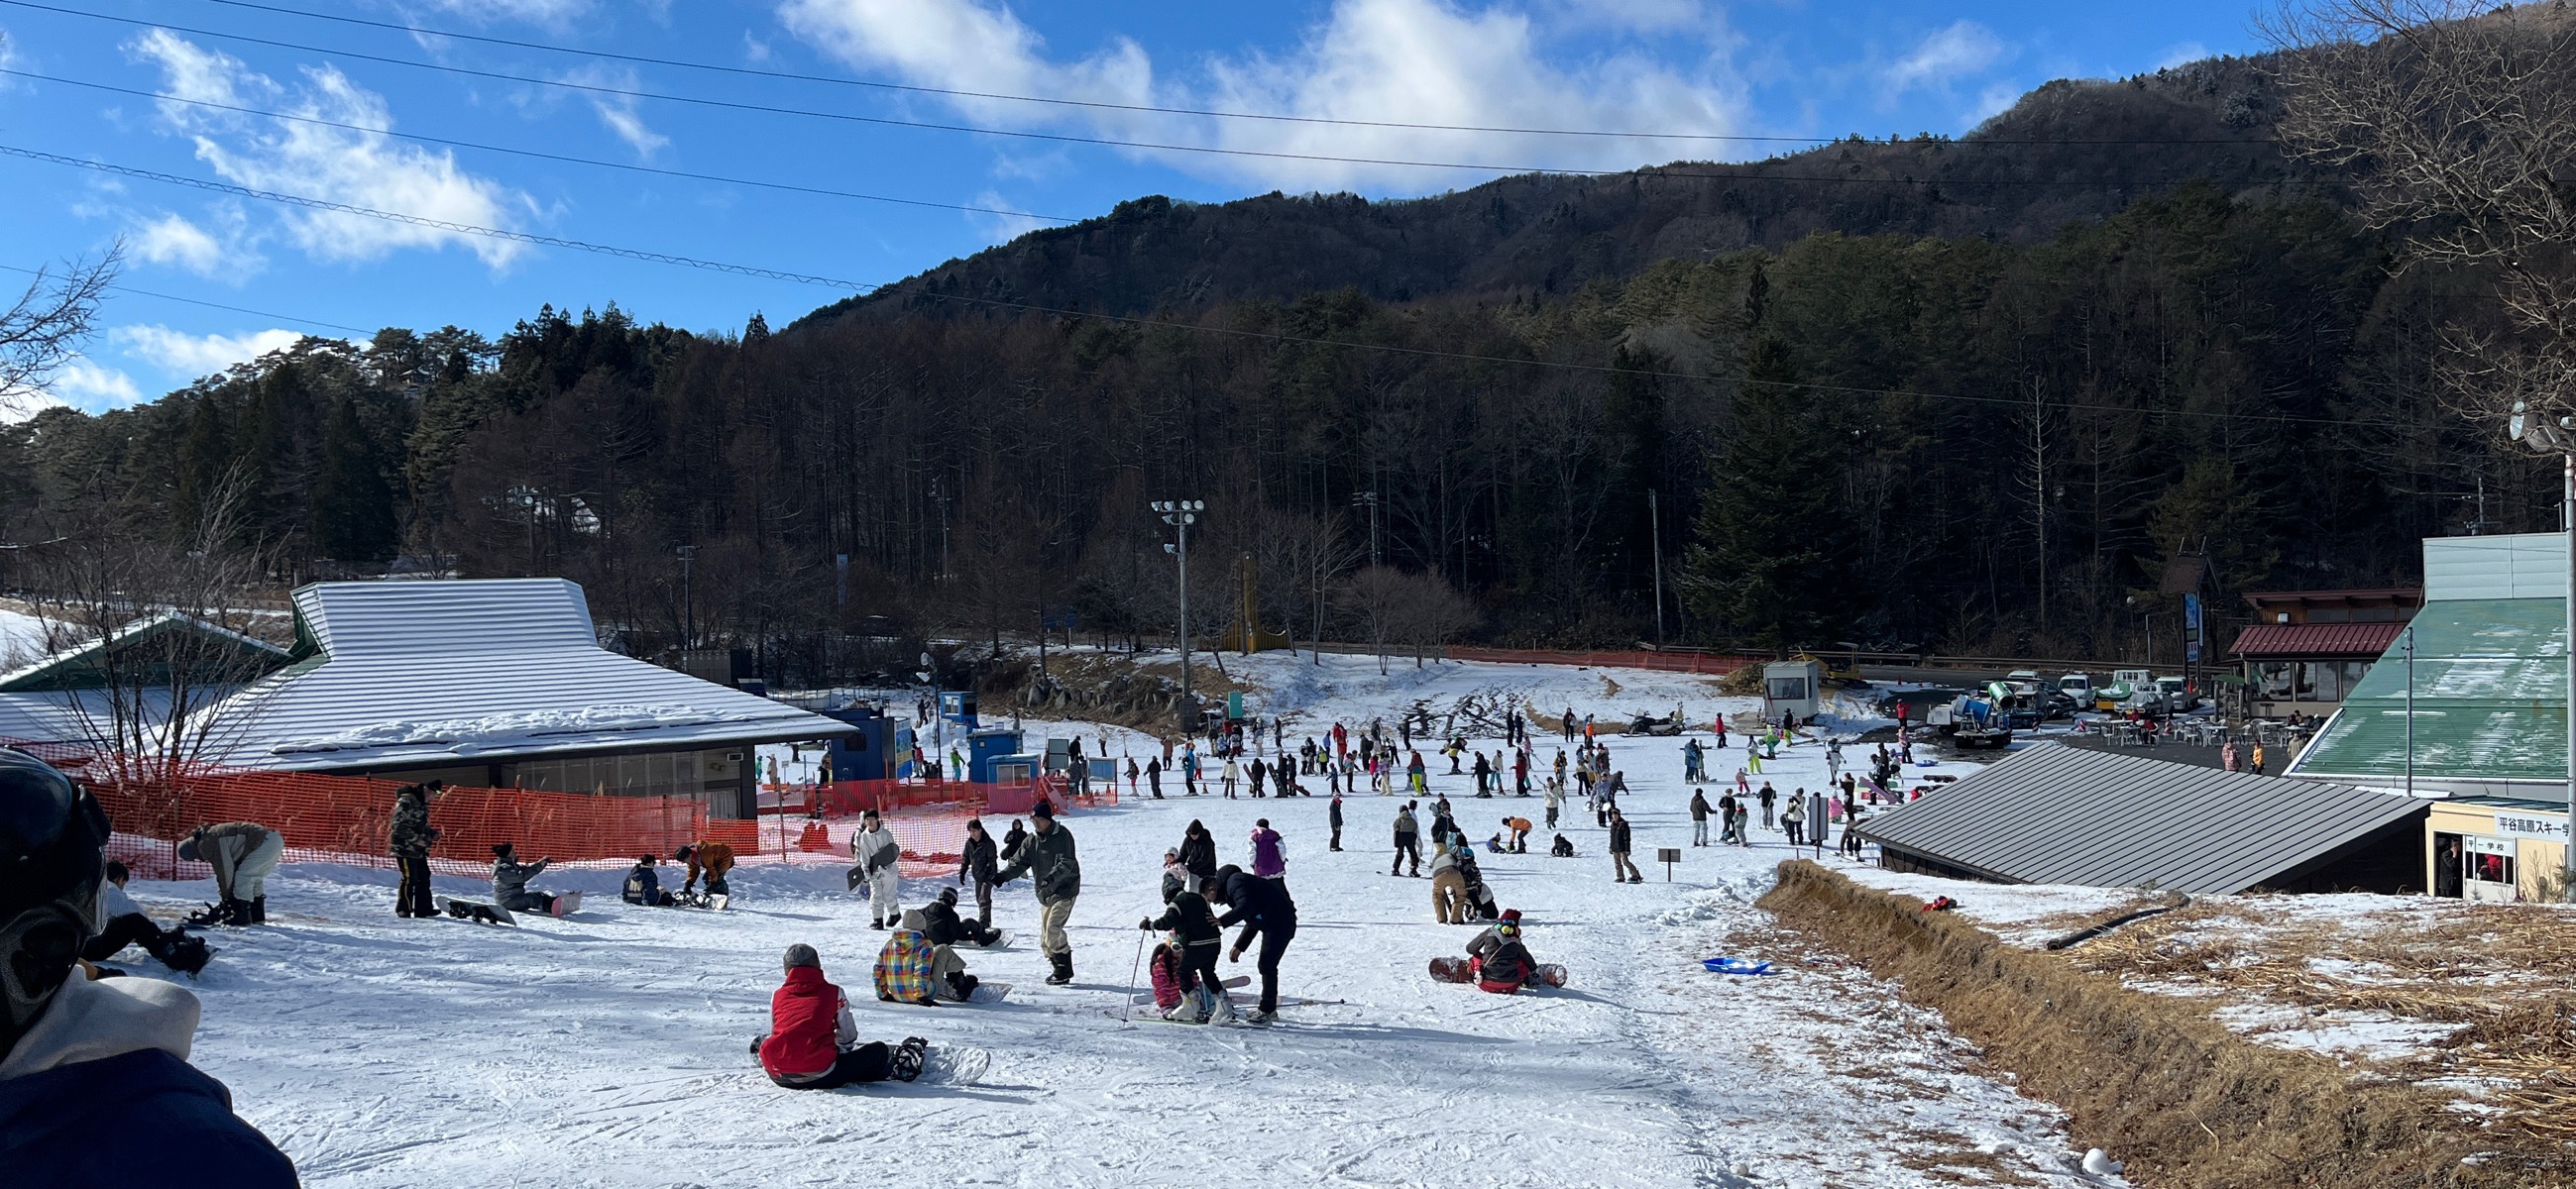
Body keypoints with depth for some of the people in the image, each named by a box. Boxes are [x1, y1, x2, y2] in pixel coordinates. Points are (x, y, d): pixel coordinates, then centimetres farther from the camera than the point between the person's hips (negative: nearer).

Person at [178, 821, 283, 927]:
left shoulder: (207, 843, -10)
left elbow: (225, 871, -9)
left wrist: (225, 898, 2)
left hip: (266, 842, -11)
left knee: (243, 876, -8)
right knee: (255, 878, 20)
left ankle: (242, 917, -5)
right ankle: (257, 917, 23)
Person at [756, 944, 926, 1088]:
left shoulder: (778, 995, 12)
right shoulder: (833, 992, 5)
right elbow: (849, 1037, 11)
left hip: (777, 1076, 4)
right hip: (819, 1077, -4)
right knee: (878, 1050, 13)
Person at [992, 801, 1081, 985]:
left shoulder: (1063, 836, -12)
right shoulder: (1032, 841, 8)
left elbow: (1067, 863, -22)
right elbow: (1020, 862, 3)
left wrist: (1052, 877, -39)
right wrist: (1003, 876, -14)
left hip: (1064, 890, -7)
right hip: (1045, 893, 7)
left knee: (1053, 929, -18)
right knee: (1045, 937, 6)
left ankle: (1064, 970, -9)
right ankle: (1059, 969, 17)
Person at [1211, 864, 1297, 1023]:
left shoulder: (1234, 881, -8)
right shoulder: (1240, 881, 23)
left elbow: (1246, 906, -26)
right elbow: (1252, 923, 26)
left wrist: (1222, 921, -21)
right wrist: (1239, 947, 22)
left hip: (1279, 924, -11)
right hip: (1273, 925, 11)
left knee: (1267, 965, -8)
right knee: (1265, 965, 16)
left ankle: (1267, 1010, -3)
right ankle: (1268, 1008, 24)